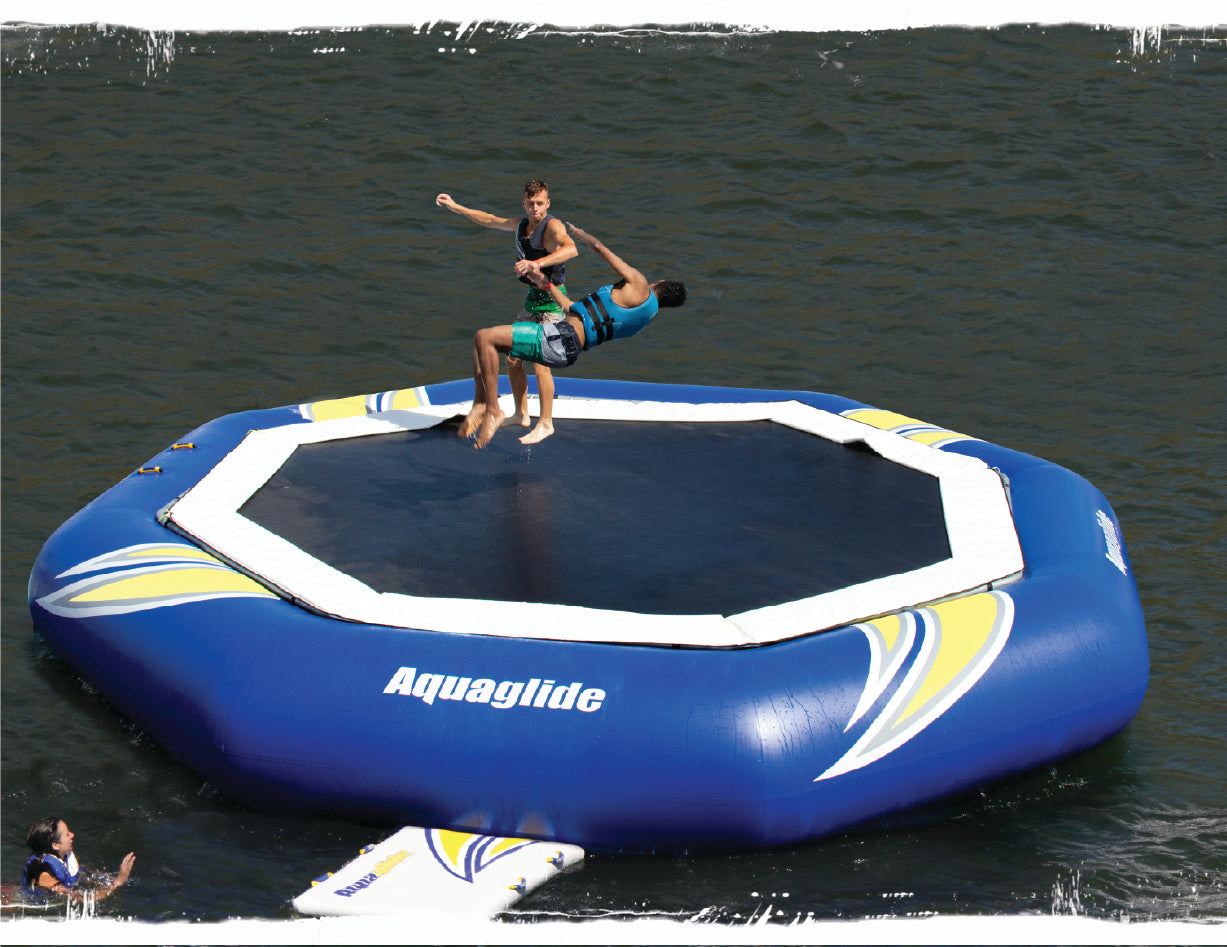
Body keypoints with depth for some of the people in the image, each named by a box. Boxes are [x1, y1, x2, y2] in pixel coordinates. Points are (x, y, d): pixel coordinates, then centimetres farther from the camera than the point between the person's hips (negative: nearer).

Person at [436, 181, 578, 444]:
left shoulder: (553, 226, -19)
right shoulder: (521, 224, 7)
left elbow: (571, 249, -41)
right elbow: (490, 220, 26)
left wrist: (537, 263, -54)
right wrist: (455, 207, 31)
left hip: (552, 302, -9)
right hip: (532, 300, 9)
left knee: (540, 363, -11)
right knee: (513, 359, 12)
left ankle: (546, 423, 0)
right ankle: (521, 415, 27)